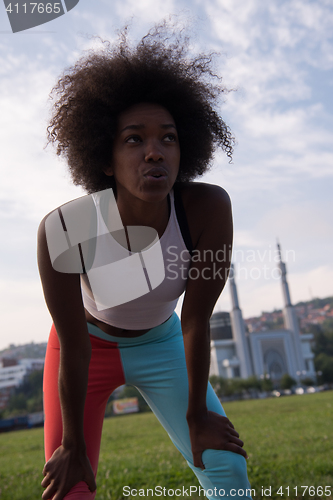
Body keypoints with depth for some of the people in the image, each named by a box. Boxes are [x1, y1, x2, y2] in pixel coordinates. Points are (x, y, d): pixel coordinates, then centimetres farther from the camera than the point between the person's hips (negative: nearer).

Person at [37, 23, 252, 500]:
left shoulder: (209, 208, -32)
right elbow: (72, 350, -24)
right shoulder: (64, 230, -34)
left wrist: (197, 415, -11)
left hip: (161, 343, 2)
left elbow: (197, 321, -22)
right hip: (89, 343, -1)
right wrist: (73, 445, -11)